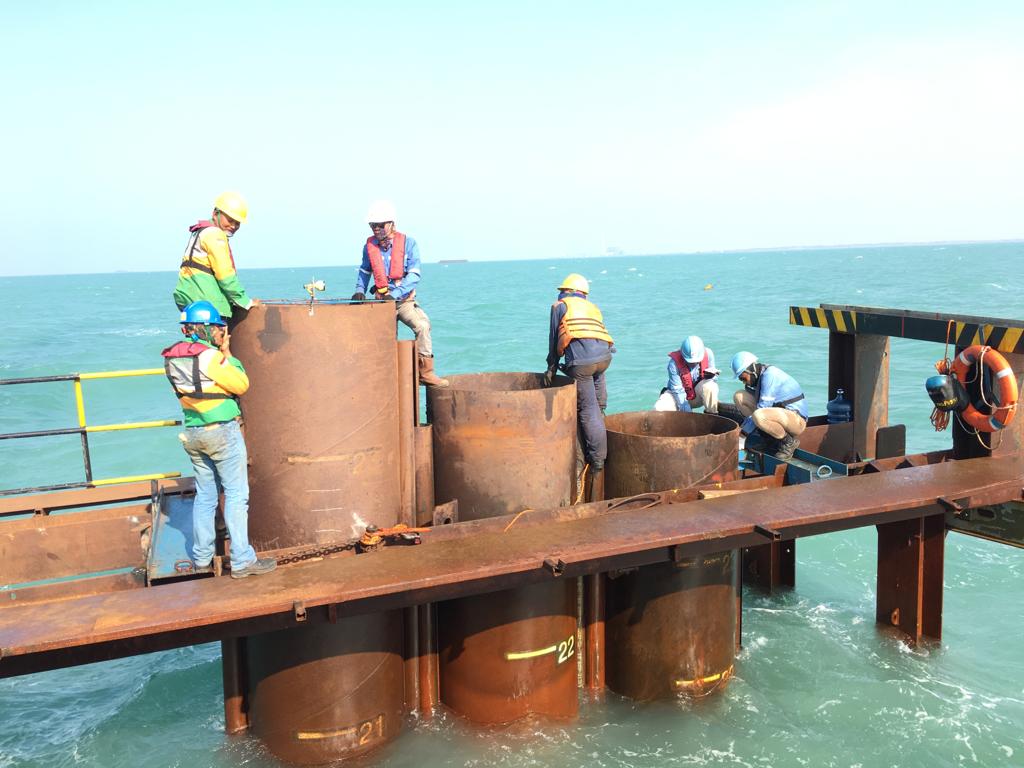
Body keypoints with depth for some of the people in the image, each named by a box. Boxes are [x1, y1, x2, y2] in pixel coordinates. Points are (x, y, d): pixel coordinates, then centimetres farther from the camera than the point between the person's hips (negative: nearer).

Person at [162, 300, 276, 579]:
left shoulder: (173, 358, 4)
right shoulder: (210, 356, -18)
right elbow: (241, 385, -10)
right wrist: (227, 352, -3)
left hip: (192, 434, 7)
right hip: (222, 431, -7)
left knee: (204, 495, 16)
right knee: (236, 495, 0)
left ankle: (201, 558, 23)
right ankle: (242, 561, 1)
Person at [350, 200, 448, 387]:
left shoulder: (408, 243, -6)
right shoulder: (370, 245, 4)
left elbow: (414, 275, -13)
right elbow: (364, 271, 22)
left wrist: (395, 294, -24)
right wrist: (360, 290, 6)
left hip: (405, 300, -3)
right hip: (381, 301, 3)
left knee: (422, 325, -25)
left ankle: (425, 372, -19)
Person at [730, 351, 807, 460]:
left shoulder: (769, 375, -20)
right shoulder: (757, 377, 7)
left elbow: (763, 408, -23)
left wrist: (743, 429, -18)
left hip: (797, 419, -9)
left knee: (758, 416, -38)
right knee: (739, 397, 1)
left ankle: (789, 441, -10)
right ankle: (767, 437, 4)